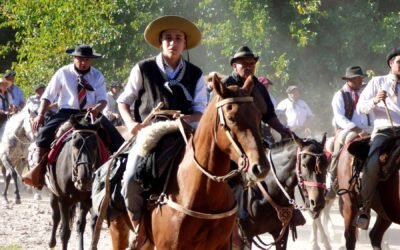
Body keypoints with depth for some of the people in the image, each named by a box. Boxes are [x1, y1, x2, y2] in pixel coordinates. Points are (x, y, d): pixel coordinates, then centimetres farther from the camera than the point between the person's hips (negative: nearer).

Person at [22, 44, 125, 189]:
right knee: (45, 132, -24)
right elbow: (48, 96, 3)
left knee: (113, 133, -18)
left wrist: (97, 109, -26)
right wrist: (40, 115, -10)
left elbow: (103, 99, -2)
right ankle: (38, 169, -19)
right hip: (67, 112, -1)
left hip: (91, 113, 1)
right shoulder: (63, 73, 1)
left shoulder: (97, 76, 4)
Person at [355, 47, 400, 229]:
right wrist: (375, 101, -11)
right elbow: (360, 107, 8)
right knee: (372, 165, -31)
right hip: (383, 131, -3)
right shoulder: (377, 82, 15)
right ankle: (364, 209, -24)